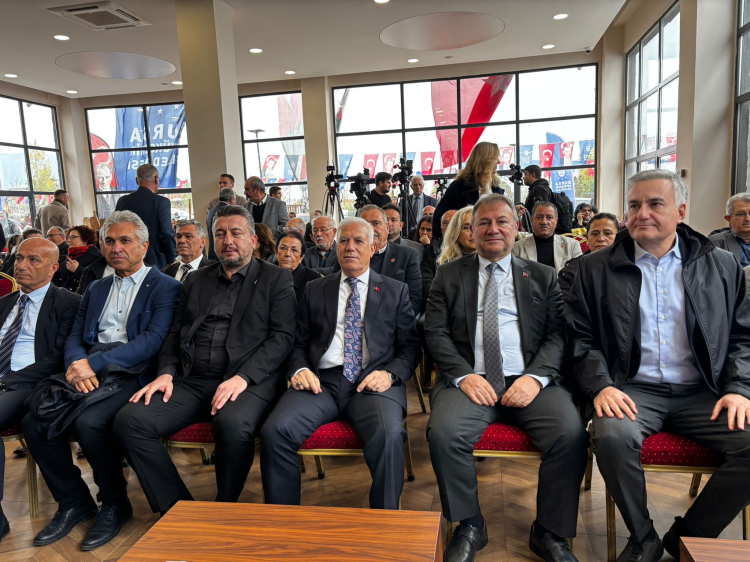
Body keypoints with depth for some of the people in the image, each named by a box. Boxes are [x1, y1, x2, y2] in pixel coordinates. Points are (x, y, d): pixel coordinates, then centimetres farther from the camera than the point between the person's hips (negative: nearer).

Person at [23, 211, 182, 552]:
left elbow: (153, 340, -11)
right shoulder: (96, 290, 23)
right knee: (34, 421, -16)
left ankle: (115, 504, -4)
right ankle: (73, 502, 5)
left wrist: (93, 362, -18)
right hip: (87, 373, 6)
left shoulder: (165, 287, 1)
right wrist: (78, 364, -9)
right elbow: (75, 337, 16)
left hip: (132, 375, -6)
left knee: (89, 422, -30)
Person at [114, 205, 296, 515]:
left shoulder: (276, 279, 7)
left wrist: (243, 377, -17)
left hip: (249, 380, -4)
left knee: (233, 424, -35)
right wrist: (166, 372, 0)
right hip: (192, 381, 5)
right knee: (129, 420, -17)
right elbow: (175, 334, 20)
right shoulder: (196, 280, 21)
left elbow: (282, 336, -5)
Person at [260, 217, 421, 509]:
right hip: (322, 381, 2)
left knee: (388, 435, -34)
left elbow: (410, 347, 11)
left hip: (373, 382, -1)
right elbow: (299, 343, 17)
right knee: (274, 430, -25)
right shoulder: (314, 290, 20)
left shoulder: (396, 291, 15)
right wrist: (299, 370, -5)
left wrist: (390, 374, -9)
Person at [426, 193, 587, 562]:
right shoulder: (449, 275, 14)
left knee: (571, 432, -26)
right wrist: (464, 374, -10)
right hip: (471, 380, 0)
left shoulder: (542, 277, 16)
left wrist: (535, 376, -12)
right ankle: (470, 527, -2)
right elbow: (435, 331, 5)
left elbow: (558, 334, 6)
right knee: (443, 432, -28)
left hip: (529, 381, 1)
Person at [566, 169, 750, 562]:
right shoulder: (596, 269, 7)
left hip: (702, 393, 2)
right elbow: (581, 337, 2)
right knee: (613, 436, -32)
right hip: (632, 390, -2)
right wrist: (601, 386, -12)